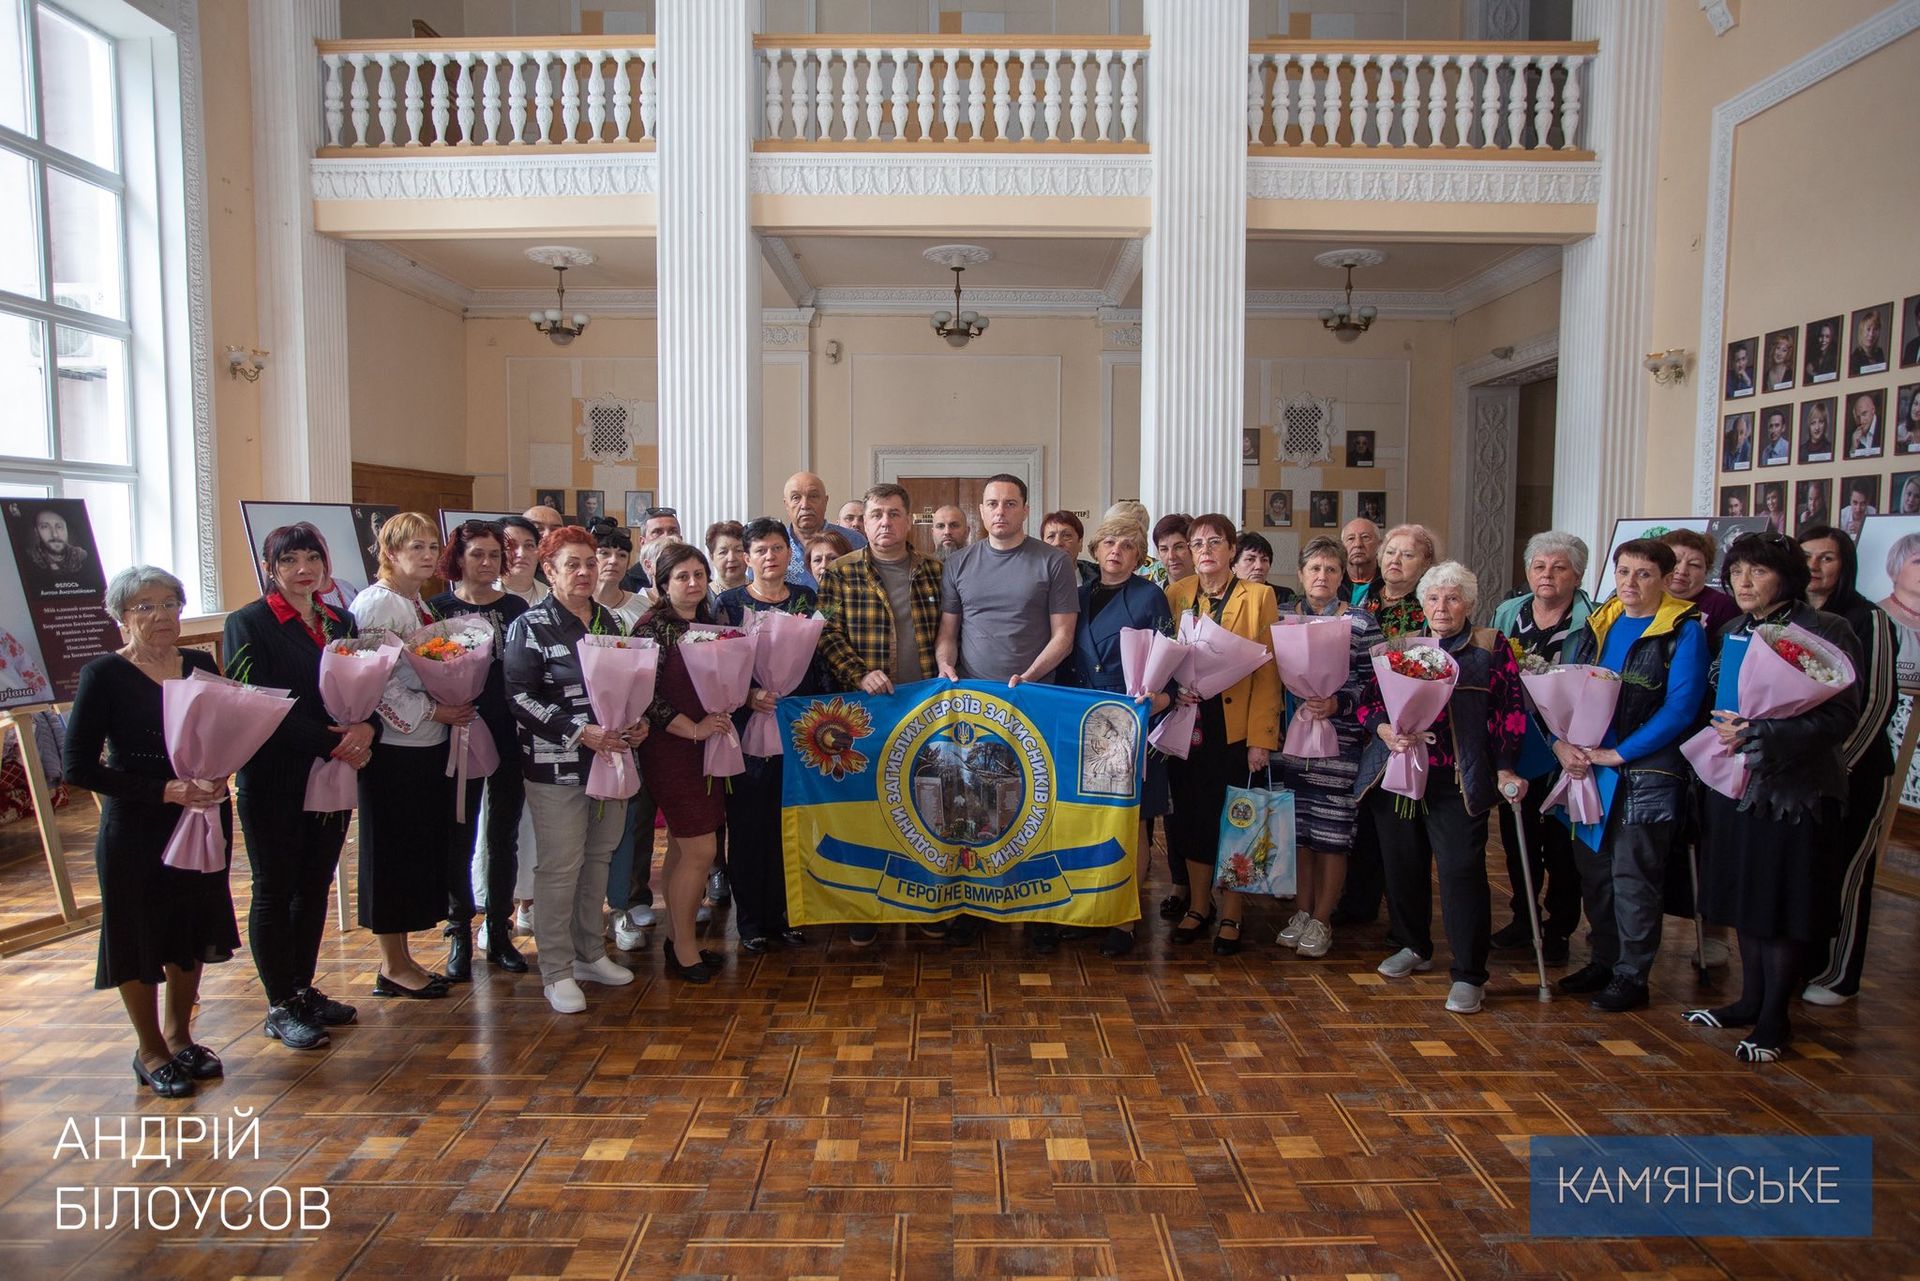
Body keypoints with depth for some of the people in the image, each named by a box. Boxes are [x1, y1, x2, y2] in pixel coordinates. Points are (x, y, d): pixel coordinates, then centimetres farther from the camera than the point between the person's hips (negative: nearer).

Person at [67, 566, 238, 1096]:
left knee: (191, 932, 15)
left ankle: (180, 1037, 33)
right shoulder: (104, 675, -10)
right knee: (139, 937, 8)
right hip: (136, 831, -4)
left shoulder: (200, 666, 4)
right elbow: (79, 768, -12)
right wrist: (164, 791, -20)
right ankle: (150, 1050, 26)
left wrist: (217, 775, -9)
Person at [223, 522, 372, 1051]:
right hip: (273, 780, -5)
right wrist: (331, 742, -18)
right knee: (275, 890, 5)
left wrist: (367, 727, -12)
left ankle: (304, 989, 27)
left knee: (315, 884, 13)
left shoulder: (340, 623, 10)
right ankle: (280, 1007, 15)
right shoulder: (248, 624, -7)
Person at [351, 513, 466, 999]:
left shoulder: (421, 603, 13)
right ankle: (393, 966, 14)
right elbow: (377, 682, -18)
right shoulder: (375, 604, -12)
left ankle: (401, 958, 24)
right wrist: (433, 711, -15)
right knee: (392, 852, 1)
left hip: (429, 744, 9)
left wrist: (455, 706, 6)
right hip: (393, 746, -8)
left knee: (424, 847, 12)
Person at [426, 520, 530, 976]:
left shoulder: (516, 608, 6)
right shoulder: (438, 609, 0)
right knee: (460, 837, 5)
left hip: (510, 736, 2)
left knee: (503, 836, 10)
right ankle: (459, 934, 19)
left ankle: (500, 930, 23)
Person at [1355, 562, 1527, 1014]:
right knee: (1402, 864, 11)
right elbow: (1368, 700, 10)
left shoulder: (1491, 646, 7)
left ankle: (1469, 974, 3)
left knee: (1461, 868, -7)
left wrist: (1505, 768, -4)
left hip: (1458, 779, -3)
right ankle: (1415, 947, 32)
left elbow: (1511, 709, 3)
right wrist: (1383, 729, -10)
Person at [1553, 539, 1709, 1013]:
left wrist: (1616, 753, -16)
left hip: (1645, 774, -5)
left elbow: (1680, 708, -14)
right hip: (1587, 769, 6)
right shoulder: (1596, 625, 10)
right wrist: (1561, 742, -7)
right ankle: (1603, 960, 27)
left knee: (1633, 876, 1)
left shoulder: (1684, 631, -7)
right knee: (1592, 870, 12)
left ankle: (1632, 975, 14)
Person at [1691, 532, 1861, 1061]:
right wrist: (1723, 732, -2)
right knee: (1744, 896, 14)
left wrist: (1759, 735, -22)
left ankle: (1775, 1017, 15)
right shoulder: (1732, 632, 10)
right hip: (1734, 783, 6)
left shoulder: (1824, 632, -10)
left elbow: (1842, 715, -16)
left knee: (1782, 905, 3)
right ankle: (1750, 999, 28)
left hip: (1793, 787, -6)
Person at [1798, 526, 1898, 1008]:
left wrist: (1837, 764, -14)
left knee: (1845, 875, 4)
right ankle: (1797, 965, 21)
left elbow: (1877, 702, -11)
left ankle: (1839, 978, 16)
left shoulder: (1867, 620, -7)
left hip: (1854, 771, -4)